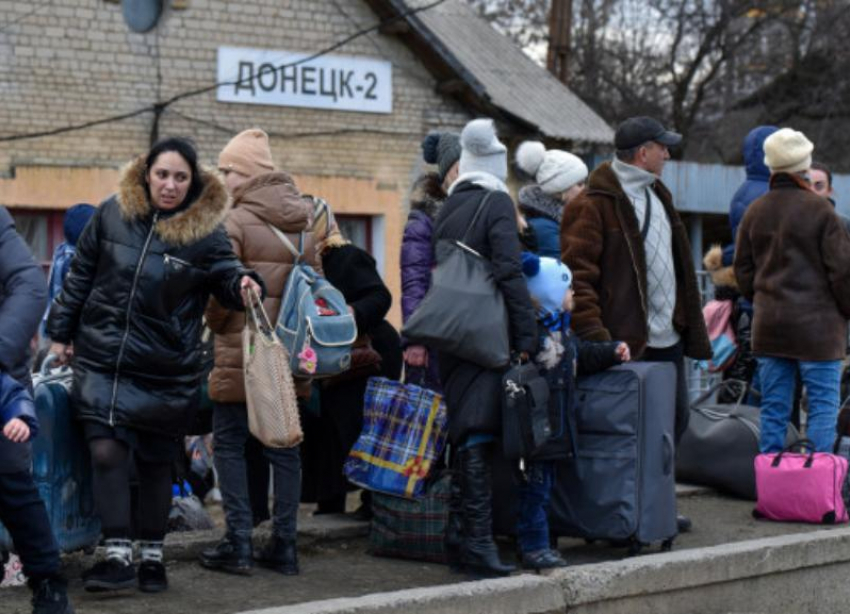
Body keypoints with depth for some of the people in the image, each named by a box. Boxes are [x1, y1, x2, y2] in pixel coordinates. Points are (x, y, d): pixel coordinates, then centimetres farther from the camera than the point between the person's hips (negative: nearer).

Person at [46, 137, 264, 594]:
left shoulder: (205, 232, -5)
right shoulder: (112, 214, 0)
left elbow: (225, 274, 2)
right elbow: (80, 276, 9)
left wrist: (242, 284, -22)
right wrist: (62, 330, 12)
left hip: (165, 372, -1)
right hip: (102, 361, 1)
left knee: (156, 463, 9)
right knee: (107, 453, -10)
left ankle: (152, 557, 22)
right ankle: (118, 556, -4)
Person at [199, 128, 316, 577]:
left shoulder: (236, 221, -10)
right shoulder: (302, 224, 10)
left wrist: (213, 321, 2)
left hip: (242, 350, -6)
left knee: (230, 442, 3)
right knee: (283, 445, 10)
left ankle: (239, 543, 0)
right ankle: (284, 544, 11)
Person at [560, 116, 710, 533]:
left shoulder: (657, 195, 18)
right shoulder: (594, 204, -12)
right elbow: (577, 274, -17)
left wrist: (689, 324, 20)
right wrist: (593, 334, -25)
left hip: (666, 338, 9)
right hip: (626, 340, -9)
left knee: (674, 418, 13)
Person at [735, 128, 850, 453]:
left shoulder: (754, 212, 7)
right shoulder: (818, 209, -11)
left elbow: (742, 269, 13)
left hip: (768, 326, 6)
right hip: (815, 324, -6)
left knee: (773, 409, 10)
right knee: (823, 405, -1)